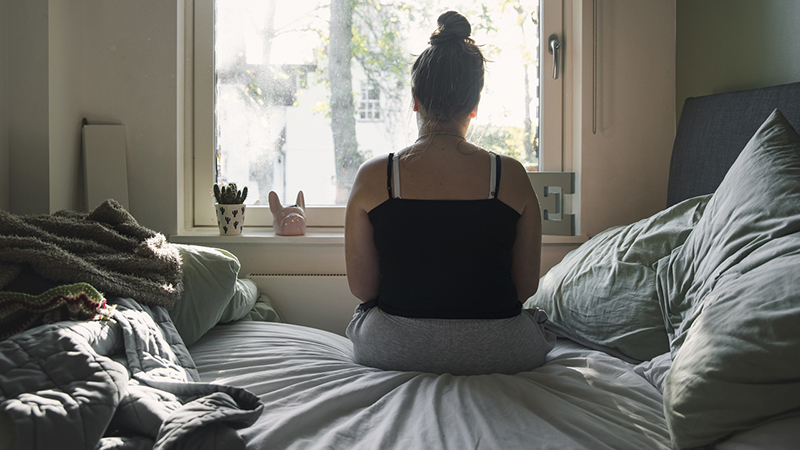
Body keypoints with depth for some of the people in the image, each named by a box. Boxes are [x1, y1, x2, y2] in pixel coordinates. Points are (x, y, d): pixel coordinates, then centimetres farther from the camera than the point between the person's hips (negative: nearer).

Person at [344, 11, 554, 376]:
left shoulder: (373, 177, -10)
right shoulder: (511, 176, -8)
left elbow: (361, 287, -3)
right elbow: (526, 286, -1)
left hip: (393, 351, 1)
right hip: (497, 352, 0)